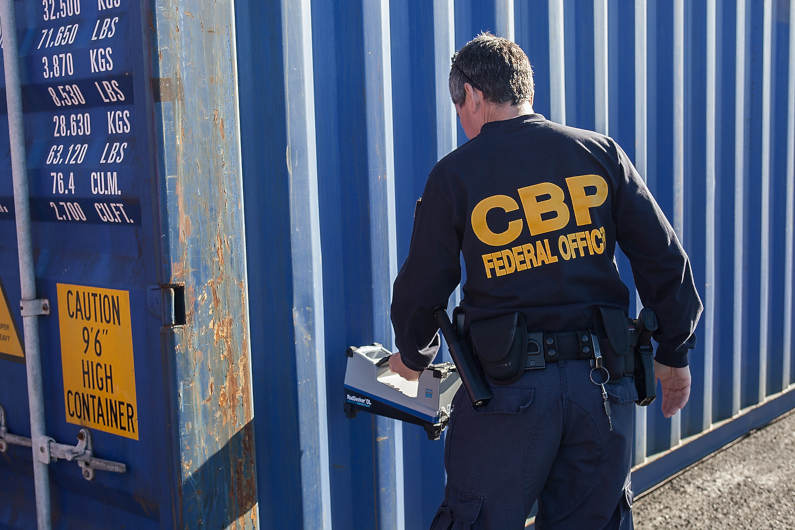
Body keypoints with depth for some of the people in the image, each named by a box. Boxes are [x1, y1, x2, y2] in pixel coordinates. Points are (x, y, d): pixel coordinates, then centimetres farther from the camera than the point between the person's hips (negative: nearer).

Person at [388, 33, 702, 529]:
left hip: (509, 387, -3)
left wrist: (414, 356, 21)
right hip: (603, 380, 4)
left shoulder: (455, 174, -3)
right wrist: (675, 354, 15)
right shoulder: (600, 152, 5)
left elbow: (421, 286, 2)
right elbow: (663, 259, 4)